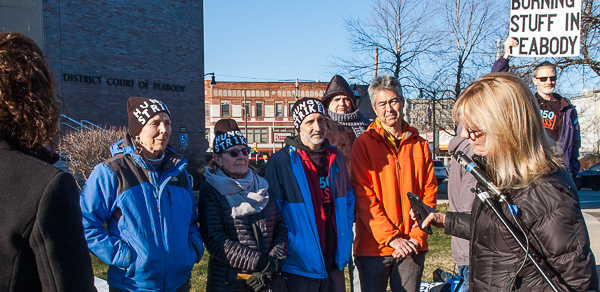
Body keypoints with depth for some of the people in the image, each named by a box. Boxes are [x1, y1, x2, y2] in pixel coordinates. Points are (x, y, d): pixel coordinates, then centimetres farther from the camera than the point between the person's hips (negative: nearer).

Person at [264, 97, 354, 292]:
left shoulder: (336, 157, 8)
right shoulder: (281, 161, -10)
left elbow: (349, 200, 16)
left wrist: (346, 238, 8)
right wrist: (288, 246, -13)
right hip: (299, 264, -5)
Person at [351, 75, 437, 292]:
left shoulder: (419, 145, 9)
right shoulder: (364, 144, -1)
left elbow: (429, 193, 6)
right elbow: (363, 196, -7)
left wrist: (418, 236, -6)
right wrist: (390, 238, -13)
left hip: (412, 247, 3)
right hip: (373, 246, -3)